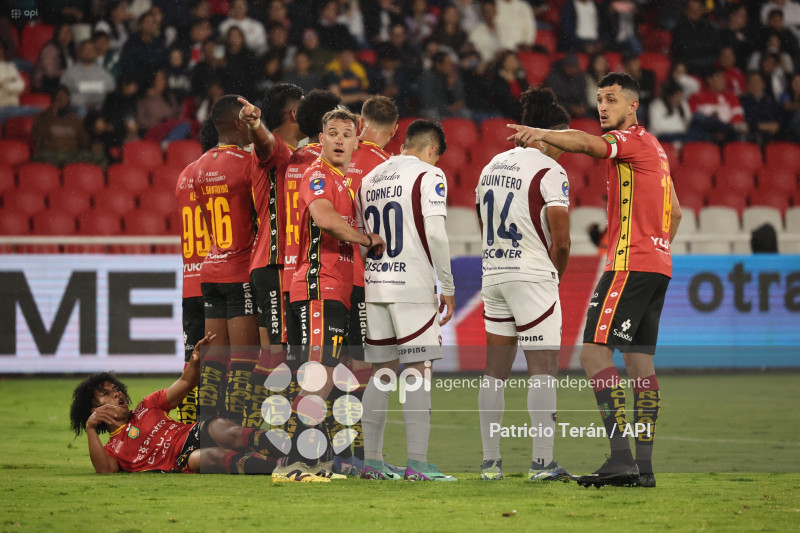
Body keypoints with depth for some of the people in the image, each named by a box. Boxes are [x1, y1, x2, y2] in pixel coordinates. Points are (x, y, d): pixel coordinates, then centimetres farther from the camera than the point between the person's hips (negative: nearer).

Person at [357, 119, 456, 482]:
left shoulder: (369, 179, 16)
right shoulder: (428, 176, -4)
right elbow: (435, 234, -12)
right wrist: (447, 287, -7)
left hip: (374, 285, 6)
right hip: (412, 286, -6)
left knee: (382, 372, 11)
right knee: (418, 371, -4)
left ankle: (372, 460, 10)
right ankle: (417, 464, -9)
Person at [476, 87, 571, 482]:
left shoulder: (491, 167, 14)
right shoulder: (549, 171, -9)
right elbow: (560, 241, -15)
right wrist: (555, 276, 4)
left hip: (493, 275, 7)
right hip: (532, 277, -7)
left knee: (495, 370, 9)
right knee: (543, 367, -4)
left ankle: (490, 461, 9)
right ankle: (542, 462, -9)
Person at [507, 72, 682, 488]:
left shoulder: (632, 139, -7)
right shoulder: (653, 148, 23)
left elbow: (586, 143, -28)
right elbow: (675, 212, 29)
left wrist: (540, 134, -39)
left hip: (630, 265, -10)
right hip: (657, 266, 10)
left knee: (594, 353, -14)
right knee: (639, 362, 8)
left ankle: (620, 457, -23)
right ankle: (643, 466, 5)